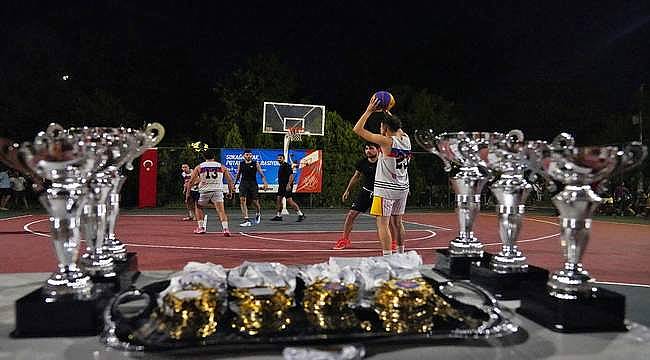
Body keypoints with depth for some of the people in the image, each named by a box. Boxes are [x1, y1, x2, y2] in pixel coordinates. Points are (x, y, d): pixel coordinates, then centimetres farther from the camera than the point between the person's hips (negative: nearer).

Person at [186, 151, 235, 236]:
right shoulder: (222, 167, 8)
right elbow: (230, 180, 10)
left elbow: (191, 181, 5)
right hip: (218, 191, 0)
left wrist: (188, 192, 14)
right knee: (221, 210, -6)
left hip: (204, 192, 0)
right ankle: (225, 229, -22)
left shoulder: (199, 167, 6)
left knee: (199, 207, 24)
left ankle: (201, 227, 23)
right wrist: (230, 192, 20)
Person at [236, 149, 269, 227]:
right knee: (242, 200, -14)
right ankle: (246, 220, -13)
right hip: (243, 184, 2)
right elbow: (238, 175, 16)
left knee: (254, 201, 2)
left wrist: (265, 183, -16)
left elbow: (261, 174, -2)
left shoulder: (255, 164, 0)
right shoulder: (240, 164, 7)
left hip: (253, 184, -2)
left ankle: (258, 213, 37)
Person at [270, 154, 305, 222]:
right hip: (282, 186, 10)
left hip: (287, 186, -10)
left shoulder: (286, 166, -12)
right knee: (278, 199, 9)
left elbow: (291, 176, -20)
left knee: (289, 200, -13)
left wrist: (288, 185, -27)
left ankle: (300, 215, -9)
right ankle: (278, 216, 16)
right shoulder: (281, 166, 17)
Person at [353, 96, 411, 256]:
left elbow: (357, 129, -13)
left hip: (386, 189, -7)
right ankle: (400, 254, 25)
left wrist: (369, 110, -8)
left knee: (383, 224, -4)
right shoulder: (406, 139, 3)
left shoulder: (386, 141, -15)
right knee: (397, 222, 17)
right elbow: (396, 126, 29)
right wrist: (386, 111, 27)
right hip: (403, 188, 7)